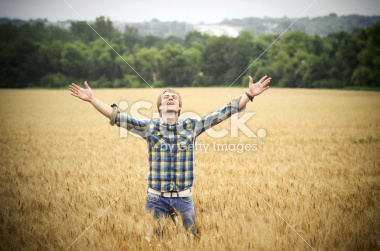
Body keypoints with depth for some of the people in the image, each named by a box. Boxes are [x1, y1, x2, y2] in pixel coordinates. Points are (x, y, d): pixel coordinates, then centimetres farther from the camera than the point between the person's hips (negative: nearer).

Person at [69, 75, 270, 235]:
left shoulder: (192, 126, 1)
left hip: (183, 198, 1)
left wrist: (249, 94, -5)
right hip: (156, 198, 0)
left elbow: (224, 112, -1)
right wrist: (91, 99, -11)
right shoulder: (149, 127, -1)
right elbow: (117, 117, -4)